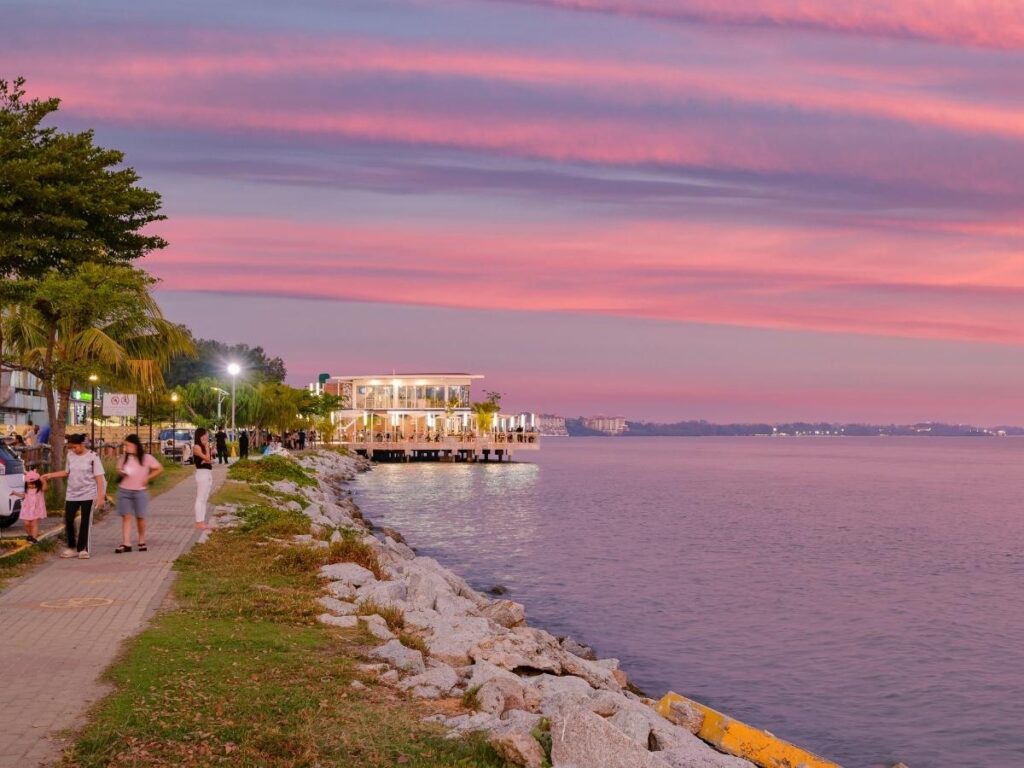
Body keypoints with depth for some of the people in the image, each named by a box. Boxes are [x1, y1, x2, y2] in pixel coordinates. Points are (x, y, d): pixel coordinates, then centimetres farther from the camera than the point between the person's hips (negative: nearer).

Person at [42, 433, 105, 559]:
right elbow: (67, 472, 18)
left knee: (85, 522, -1)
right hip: (72, 495, 4)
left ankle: (83, 549, 9)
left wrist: (100, 496, -15)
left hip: (88, 495, -4)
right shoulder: (70, 456, 4)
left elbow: (99, 477, -10)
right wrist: (50, 475, 11)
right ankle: (71, 547, 17)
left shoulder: (92, 457, -9)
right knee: (68, 521, 2)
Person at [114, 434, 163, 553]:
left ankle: (142, 542, 22)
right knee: (126, 517, -4)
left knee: (140, 517, 6)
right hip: (124, 491, 2)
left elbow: (159, 468, 2)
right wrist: (121, 473, -8)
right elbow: (119, 470, 16)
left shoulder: (146, 458, -4)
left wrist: (148, 477, -7)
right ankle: (126, 544, -8)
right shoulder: (124, 457, 6)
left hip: (140, 491, -2)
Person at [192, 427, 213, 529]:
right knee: (200, 499, -6)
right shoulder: (196, 447, -10)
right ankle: (198, 522, -3)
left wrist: (209, 460, -5)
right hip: (202, 473, -9)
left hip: (208, 473, 9)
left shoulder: (203, 447, 16)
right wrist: (207, 447, -11)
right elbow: (206, 458, -18)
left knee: (204, 499, 11)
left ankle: (202, 521, 16)